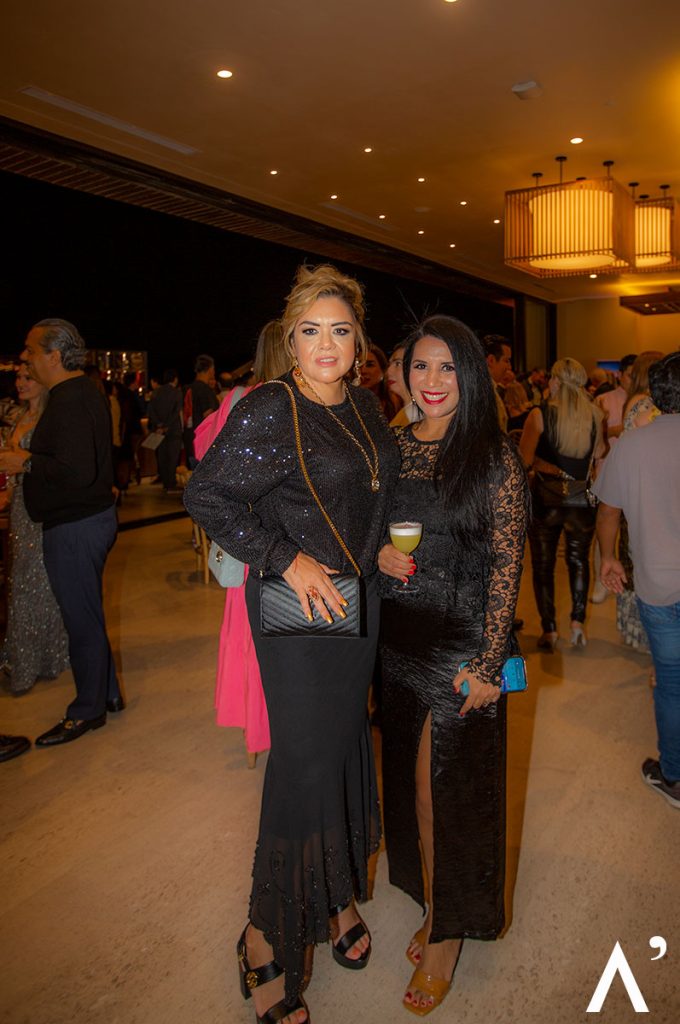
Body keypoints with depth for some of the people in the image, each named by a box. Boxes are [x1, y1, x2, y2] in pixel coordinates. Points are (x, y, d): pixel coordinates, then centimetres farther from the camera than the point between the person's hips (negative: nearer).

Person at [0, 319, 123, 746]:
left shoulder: (70, 401, -20)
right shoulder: (86, 392, 13)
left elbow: (77, 471, -30)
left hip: (74, 526, -11)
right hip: (93, 515, 11)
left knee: (82, 620, 2)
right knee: (88, 614, 19)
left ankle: (88, 711, 17)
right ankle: (108, 693, 33)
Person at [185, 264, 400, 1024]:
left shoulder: (364, 406, 7)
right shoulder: (268, 411, -16)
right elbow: (206, 496, -17)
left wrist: (381, 549, 6)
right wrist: (287, 560, -21)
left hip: (359, 599, 7)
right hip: (295, 607, -7)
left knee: (344, 741, 17)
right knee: (305, 756, -2)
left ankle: (338, 896, 39)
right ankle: (268, 941, 21)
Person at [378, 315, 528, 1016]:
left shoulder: (494, 456, -9)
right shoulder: (390, 445, 4)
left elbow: (507, 563, -11)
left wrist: (487, 663, -14)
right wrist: (375, 551, -8)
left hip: (462, 642, -4)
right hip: (398, 637, 5)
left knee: (451, 784, 7)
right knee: (409, 778, 16)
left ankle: (448, 932, 30)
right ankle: (434, 905, 39)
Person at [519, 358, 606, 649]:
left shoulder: (540, 414, -11)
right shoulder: (594, 414, -1)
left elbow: (524, 459, -16)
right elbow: (599, 453, 11)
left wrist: (546, 465, 4)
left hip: (545, 500, -3)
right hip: (582, 500, 3)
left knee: (543, 565, 9)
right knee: (578, 561, 20)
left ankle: (549, 630, 11)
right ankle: (577, 621, 14)